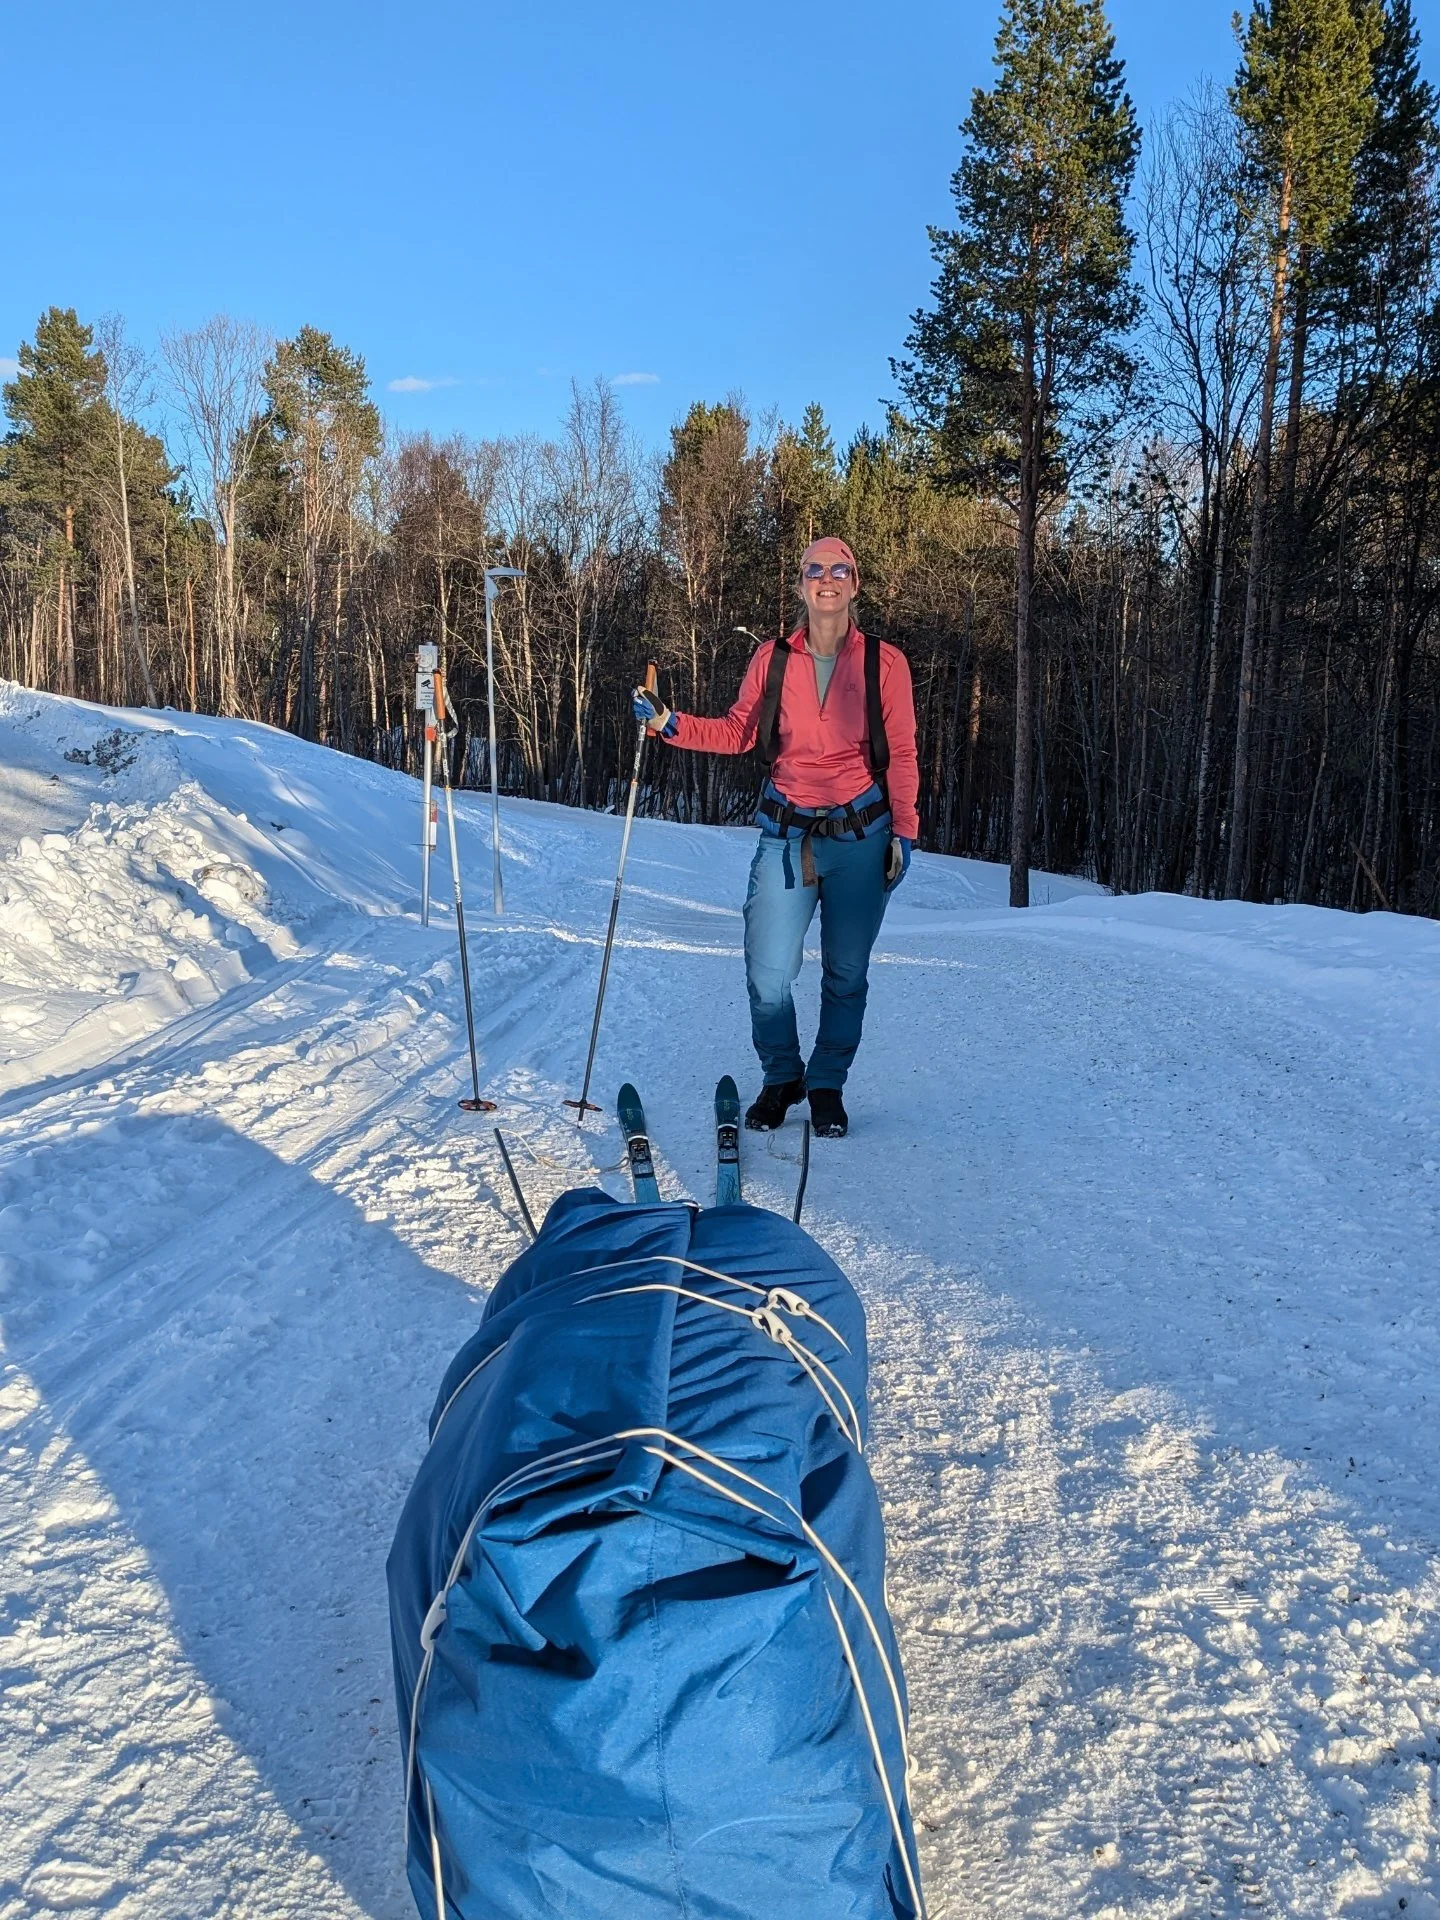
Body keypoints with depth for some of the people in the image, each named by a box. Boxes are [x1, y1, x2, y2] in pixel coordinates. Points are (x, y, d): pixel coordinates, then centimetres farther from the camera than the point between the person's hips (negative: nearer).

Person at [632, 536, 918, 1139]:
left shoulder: (884, 662, 1)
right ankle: (781, 1077, 23)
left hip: (859, 838, -1)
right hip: (785, 835, 1)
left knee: (846, 974, 6)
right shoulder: (772, 658, 4)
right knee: (768, 975, -3)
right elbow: (736, 733, 10)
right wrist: (668, 723, -3)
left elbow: (901, 755, 3)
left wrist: (903, 832, -2)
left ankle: (826, 1085, 26)